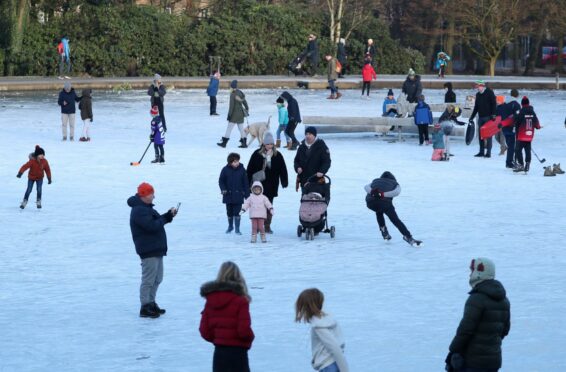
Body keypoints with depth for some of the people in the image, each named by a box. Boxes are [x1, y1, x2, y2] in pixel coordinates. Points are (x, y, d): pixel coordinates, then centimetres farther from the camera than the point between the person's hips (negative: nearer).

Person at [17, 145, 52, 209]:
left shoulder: (44, 161, -14)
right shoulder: (32, 161, -26)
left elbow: (47, 170, -3)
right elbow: (25, 166, -35)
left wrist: (49, 178, -1)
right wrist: (20, 173, -49)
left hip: (40, 178, 2)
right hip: (31, 177, -2)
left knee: (39, 189, -12)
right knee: (29, 190, -1)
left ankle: (38, 202, 5)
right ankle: (24, 201, 17)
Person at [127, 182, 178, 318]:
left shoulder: (146, 208, 16)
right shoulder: (139, 211, -18)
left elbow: (158, 221, 20)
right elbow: (152, 226, -26)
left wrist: (169, 215, 4)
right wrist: (165, 219, -10)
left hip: (156, 249, 11)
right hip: (148, 250, -11)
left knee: (157, 279, 18)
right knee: (148, 279, -7)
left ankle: (151, 303, 28)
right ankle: (145, 308, -4)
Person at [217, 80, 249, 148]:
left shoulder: (232, 94, -17)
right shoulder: (241, 93, 5)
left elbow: (231, 106, -18)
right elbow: (244, 102, 15)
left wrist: (229, 115, -13)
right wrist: (247, 109, 28)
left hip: (235, 114, -7)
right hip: (241, 113, 7)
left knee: (229, 128, -1)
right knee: (241, 128, 13)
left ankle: (224, 142, 2)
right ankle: (244, 143, 13)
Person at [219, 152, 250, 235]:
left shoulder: (242, 170, -1)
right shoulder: (225, 170, -2)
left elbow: (245, 183, 3)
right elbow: (221, 181, 4)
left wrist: (247, 195, 1)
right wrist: (223, 189, -13)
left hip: (238, 195, -1)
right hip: (228, 195, 1)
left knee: (236, 212, -8)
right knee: (229, 212, 12)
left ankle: (237, 229, -2)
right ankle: (230, 226, 32)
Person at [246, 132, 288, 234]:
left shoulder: (277, 156, 3)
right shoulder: (257, 154, 0)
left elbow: (283, 169, 6)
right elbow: (250, 169, 3)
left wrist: (284, 182, 0)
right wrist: (248, 182, 1)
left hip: (271, 186, 1)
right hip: (259, 183, -1)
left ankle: (267, 226, 8)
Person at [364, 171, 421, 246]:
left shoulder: (376, 181, 37)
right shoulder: (395, 184, 29)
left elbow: (366, 187, 14)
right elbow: (396, 192, 4)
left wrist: (372, 192, -5)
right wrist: (383, 194, -7)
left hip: (370, 202, 3)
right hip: (384, 201, -3)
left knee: (379, 211, 36)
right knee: (395, 220, -4)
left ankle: (384, 231, 28)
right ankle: (408, 238, -18)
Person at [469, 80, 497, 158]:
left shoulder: (489, 92, -4)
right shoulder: (478, 95, 16)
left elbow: (494, 104, -9)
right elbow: (476, 107, 21)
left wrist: (493, 114, -18)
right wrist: (471, 117, 19)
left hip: (488, 117, -7)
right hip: (481, 117, 7)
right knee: (480, 135, 6)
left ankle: (488, 152, -5)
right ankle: (481, 152, 12)